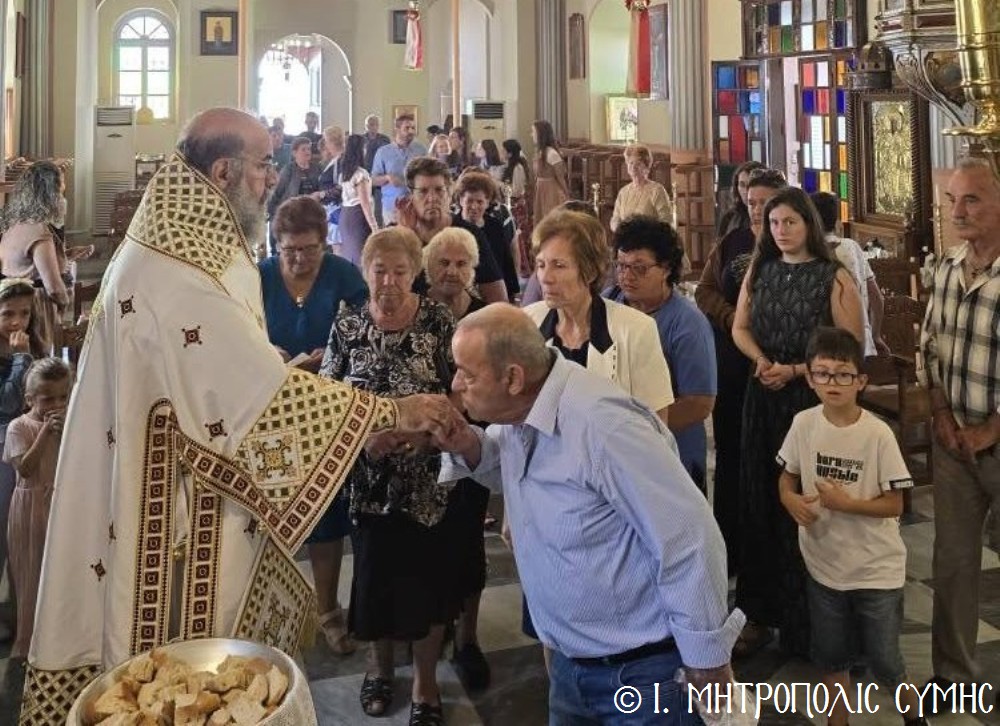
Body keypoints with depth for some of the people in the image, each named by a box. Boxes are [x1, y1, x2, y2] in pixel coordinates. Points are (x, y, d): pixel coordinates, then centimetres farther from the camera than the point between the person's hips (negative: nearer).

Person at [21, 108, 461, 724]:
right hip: (181, 513, -10)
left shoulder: (179, 251, 8)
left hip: (187, 493, 10)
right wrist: (391, 412, -22)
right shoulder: (179, 276, -25)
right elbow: (263, 392, -27)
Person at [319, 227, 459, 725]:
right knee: (373, 572, 12)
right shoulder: (347, 326, 0)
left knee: (426, 576, 5)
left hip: (427, 479, -2)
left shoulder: (439, 322, -6)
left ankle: (425, 683, 26)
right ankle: (379, 663, 40)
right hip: (368, 477, 2)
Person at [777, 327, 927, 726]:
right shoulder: (804, 424, -7)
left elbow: (894, 504, -13)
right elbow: (787, 477, 7)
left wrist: (846, 503, -26)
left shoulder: (878, 434, -17)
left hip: (876, 569, -3)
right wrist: (792, 500, -14)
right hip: (824, 563, 3)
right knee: (831, 657, 18)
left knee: (884, 661, 9)